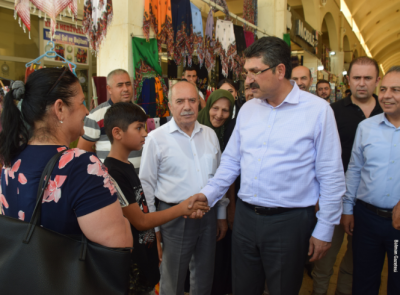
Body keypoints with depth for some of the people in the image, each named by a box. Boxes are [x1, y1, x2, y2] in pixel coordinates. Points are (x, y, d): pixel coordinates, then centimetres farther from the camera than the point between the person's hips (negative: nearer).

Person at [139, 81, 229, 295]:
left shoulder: (210, 134, 5)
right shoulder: (156, 138, -7)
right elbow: (147, 184, -5)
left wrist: (222, 215, 12)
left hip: (208, 215, 4)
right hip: (175, 218, -4)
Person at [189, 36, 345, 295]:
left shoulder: (318, 111, -10)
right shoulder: (247, 110, 5)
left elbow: (331, 176, -7)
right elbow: (231, 161, 11)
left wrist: (324, 230, -5)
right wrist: (209, 194, -1)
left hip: (289, 221, -4)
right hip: (245, 216, 5)